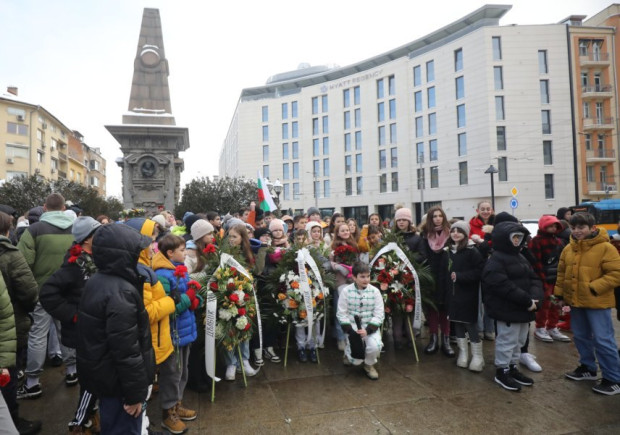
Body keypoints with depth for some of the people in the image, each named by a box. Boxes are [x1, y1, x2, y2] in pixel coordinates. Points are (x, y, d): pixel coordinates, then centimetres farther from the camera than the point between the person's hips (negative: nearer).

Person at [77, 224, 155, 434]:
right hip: (119, 380, -9)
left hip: (103, 374, 9)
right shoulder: (120, 292, -28)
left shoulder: (96, 281, 3)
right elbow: (127, 351, -27)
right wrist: (136, 392, -18)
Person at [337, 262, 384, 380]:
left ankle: (369, 364, 7)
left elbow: (379, 315, -6)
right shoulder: (346, 291, -9)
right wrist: (351, 332, -17)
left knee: (375, 347, -28)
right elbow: (342, 314, -7)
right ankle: (348, 353, 26)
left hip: (370, 326, 1)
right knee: (356, 360, -13)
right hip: (352, 326, -1)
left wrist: (367, 330, -19)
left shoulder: (375, 291, -6)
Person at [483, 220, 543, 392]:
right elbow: (503, 286, -25)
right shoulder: (495, 260, -16)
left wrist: (535, 297, -9)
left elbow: (534, 279, 10)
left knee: (519, 341, 19)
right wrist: (527, 301, -23)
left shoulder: (520, 258, 14)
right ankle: (501, 371, 17)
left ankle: (512, 368, 34)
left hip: (523, 308, 9)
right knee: (507, 340, 1)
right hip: (507, 309, -9)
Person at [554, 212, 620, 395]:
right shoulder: (568, 249, 5)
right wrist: (559, 294, 9)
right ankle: (588, 368, 34)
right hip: (575, 301, 7)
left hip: (597, 302, -6)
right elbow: (561, 273, 13)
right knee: (581, 337, 17)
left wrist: (594, 288, -22)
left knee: (603, 340, -2)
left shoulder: (605, 248, -13)